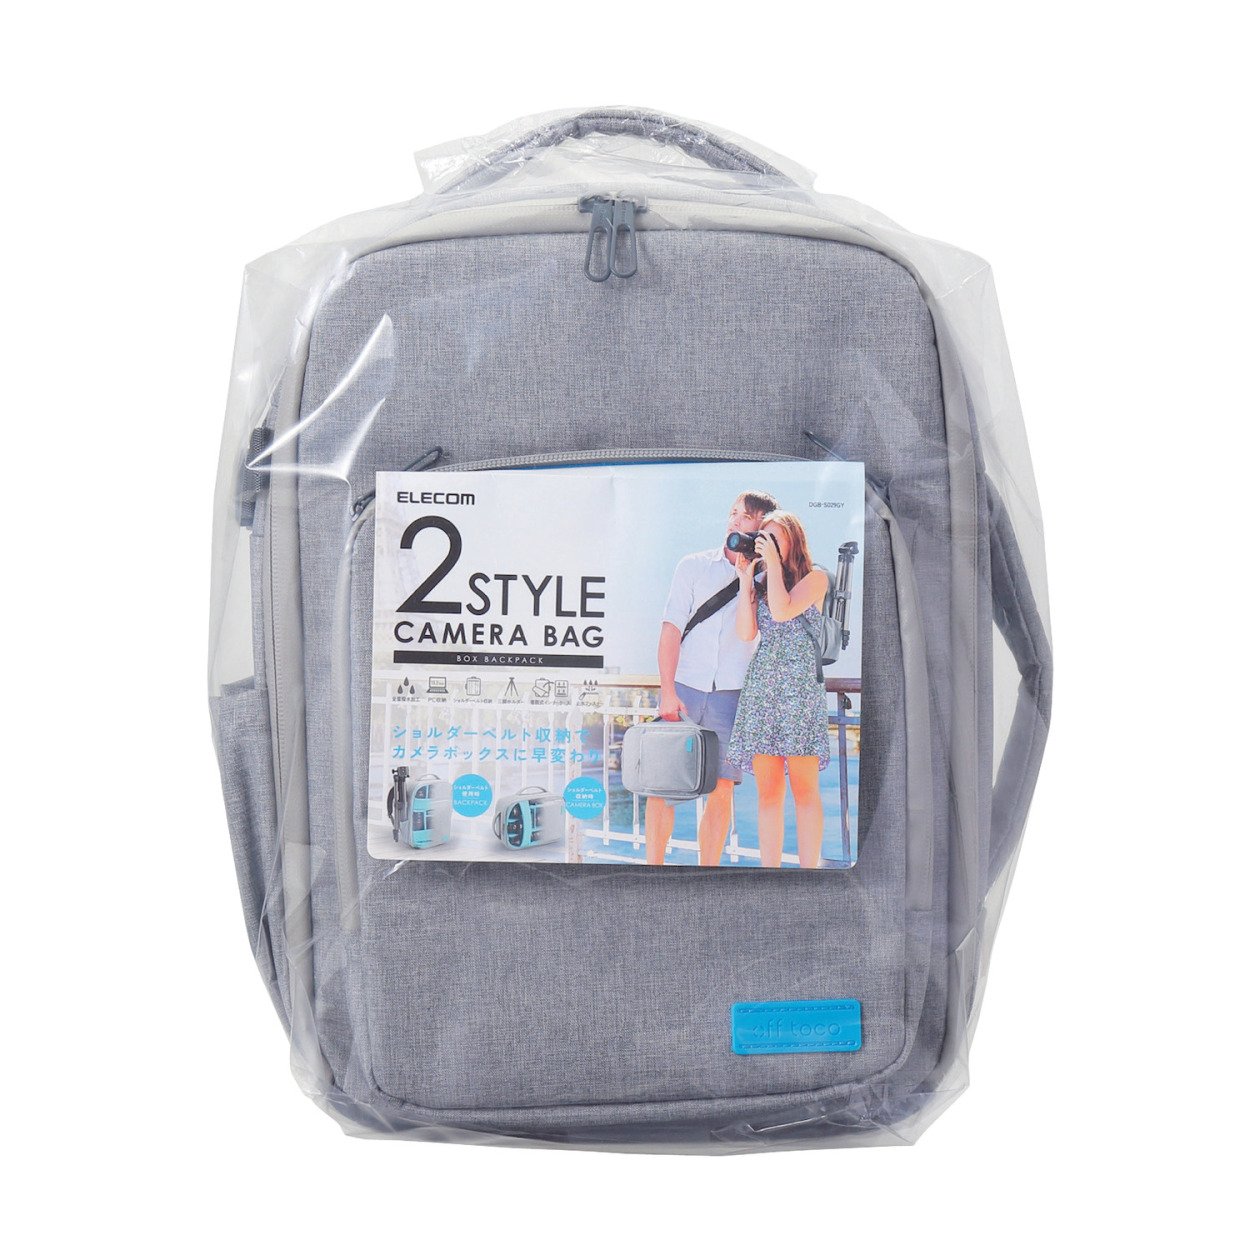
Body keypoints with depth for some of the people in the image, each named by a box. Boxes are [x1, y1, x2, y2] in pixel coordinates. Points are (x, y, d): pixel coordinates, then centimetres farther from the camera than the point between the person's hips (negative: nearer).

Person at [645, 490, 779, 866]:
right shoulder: (693, 566, 9)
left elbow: (749, 631, -3)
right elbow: (672, 628, 0)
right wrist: (667, 690, -7)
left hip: (731, 695, 1)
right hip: (683, 688, 0)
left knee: (721, 789, 0)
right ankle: (653, 864, 7)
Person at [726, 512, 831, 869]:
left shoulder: (815, 578, 5)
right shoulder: (760, 584, 19)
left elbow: (783, 611, -12)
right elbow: (746, 632, 5)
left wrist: (774, 562, -4)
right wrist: (745, 579, 6)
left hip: (800, 684, -4)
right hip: (762, 685, 5)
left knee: (804, 787, -6)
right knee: (767, 790, 2)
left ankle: (809, 870, -2)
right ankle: (769, 870, 5)